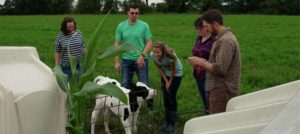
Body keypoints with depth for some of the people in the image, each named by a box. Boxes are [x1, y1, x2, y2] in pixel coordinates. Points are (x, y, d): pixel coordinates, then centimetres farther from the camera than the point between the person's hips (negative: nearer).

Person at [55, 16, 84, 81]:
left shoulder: (79, 34, 2)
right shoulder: (60, 37, -4)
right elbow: (57, 52, 0)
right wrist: (57, 66, -2)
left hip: (79, 65, 2)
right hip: (67, 66, -2)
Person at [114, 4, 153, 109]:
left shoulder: (144, 25, -4)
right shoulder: (121, 26, 1)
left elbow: (149, 43, -4)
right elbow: (117, 44, 3)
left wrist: (142, 55, -16)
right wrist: (116, 61, -2)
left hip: (141, 60, -2)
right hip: (126, 60, 2)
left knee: (144, 85, 2)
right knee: (125, 85, 10)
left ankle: (150, 107, 15)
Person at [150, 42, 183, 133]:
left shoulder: (170, 56, -38)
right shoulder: (152, 55, -26)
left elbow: (173, 71, -21)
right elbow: (160, 69, -9)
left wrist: (170, 83, -8)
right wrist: (166, 81, -8)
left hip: (176, 74, -4)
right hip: (165, 74, 4)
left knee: (172, 97, -6)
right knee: (165, 97, 5)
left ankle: (172, 124, 3)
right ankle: (167, 121, 18)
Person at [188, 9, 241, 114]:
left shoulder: (226, 41, -17)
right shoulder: (222, 38, 15)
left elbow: (220, 69, -23)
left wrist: (201, 63, -11)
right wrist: (204, 62, 9)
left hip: (222, 91, -10)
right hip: (217, 89, 10)